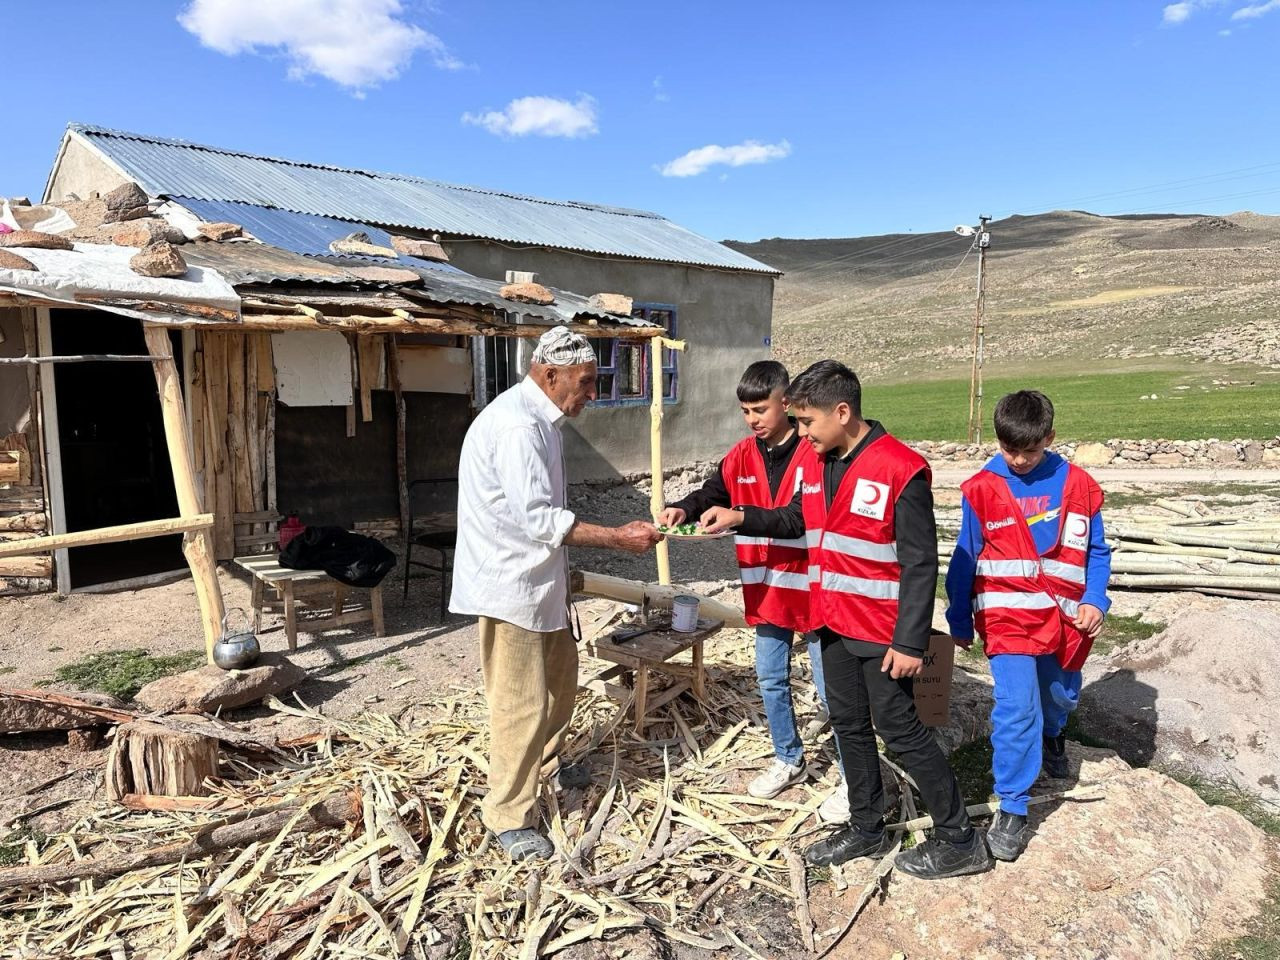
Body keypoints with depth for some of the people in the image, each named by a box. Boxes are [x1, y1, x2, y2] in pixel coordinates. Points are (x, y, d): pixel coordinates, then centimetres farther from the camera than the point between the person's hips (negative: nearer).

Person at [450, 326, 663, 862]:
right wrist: (618, 538, -24)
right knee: (522, 703, -2)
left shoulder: (540, 419, 10)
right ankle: (509, 817, 14)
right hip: (509, 584, -11)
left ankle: (547, 762, 46)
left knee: (560, 673, 24)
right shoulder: (516, 425, -23)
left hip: (538, 577, 11)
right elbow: (539, 518, -28)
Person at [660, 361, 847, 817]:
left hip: (812, 591, -6)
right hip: (766, 592, 6)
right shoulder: (742, 456, 3)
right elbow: (712, 494, 1)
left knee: (830, 688, 5)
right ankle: (789, 759, 39)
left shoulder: (816, 453, -15)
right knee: (771, 681, 18)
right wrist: (682, 509, -21)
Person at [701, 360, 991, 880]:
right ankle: (867, 828, 35)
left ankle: (959, 840, 22)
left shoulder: (900, 469, -20)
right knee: (849, 725, 17)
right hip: (833, 623, 8)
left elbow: (920, 563, -19)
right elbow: (796, 520, 17)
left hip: (882, 632, -8)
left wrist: (910, 642, -19)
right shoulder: (818, 462, 3)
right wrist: (739, 518, 3)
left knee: (899, 730, 2)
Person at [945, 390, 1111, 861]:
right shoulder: (982, 489, -8)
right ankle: (1012, 809, 4)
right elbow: (964, 560, -1)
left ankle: (1051, 735, 57)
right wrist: (960, 622, 4)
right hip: (1008, 619, -3)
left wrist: (1094, 600, -9)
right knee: (1016, 708, -10)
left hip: (1064, 619, 3)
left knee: (1061, 696, 22)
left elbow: (1097, 551, 7)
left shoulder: (1077, 485, -2)